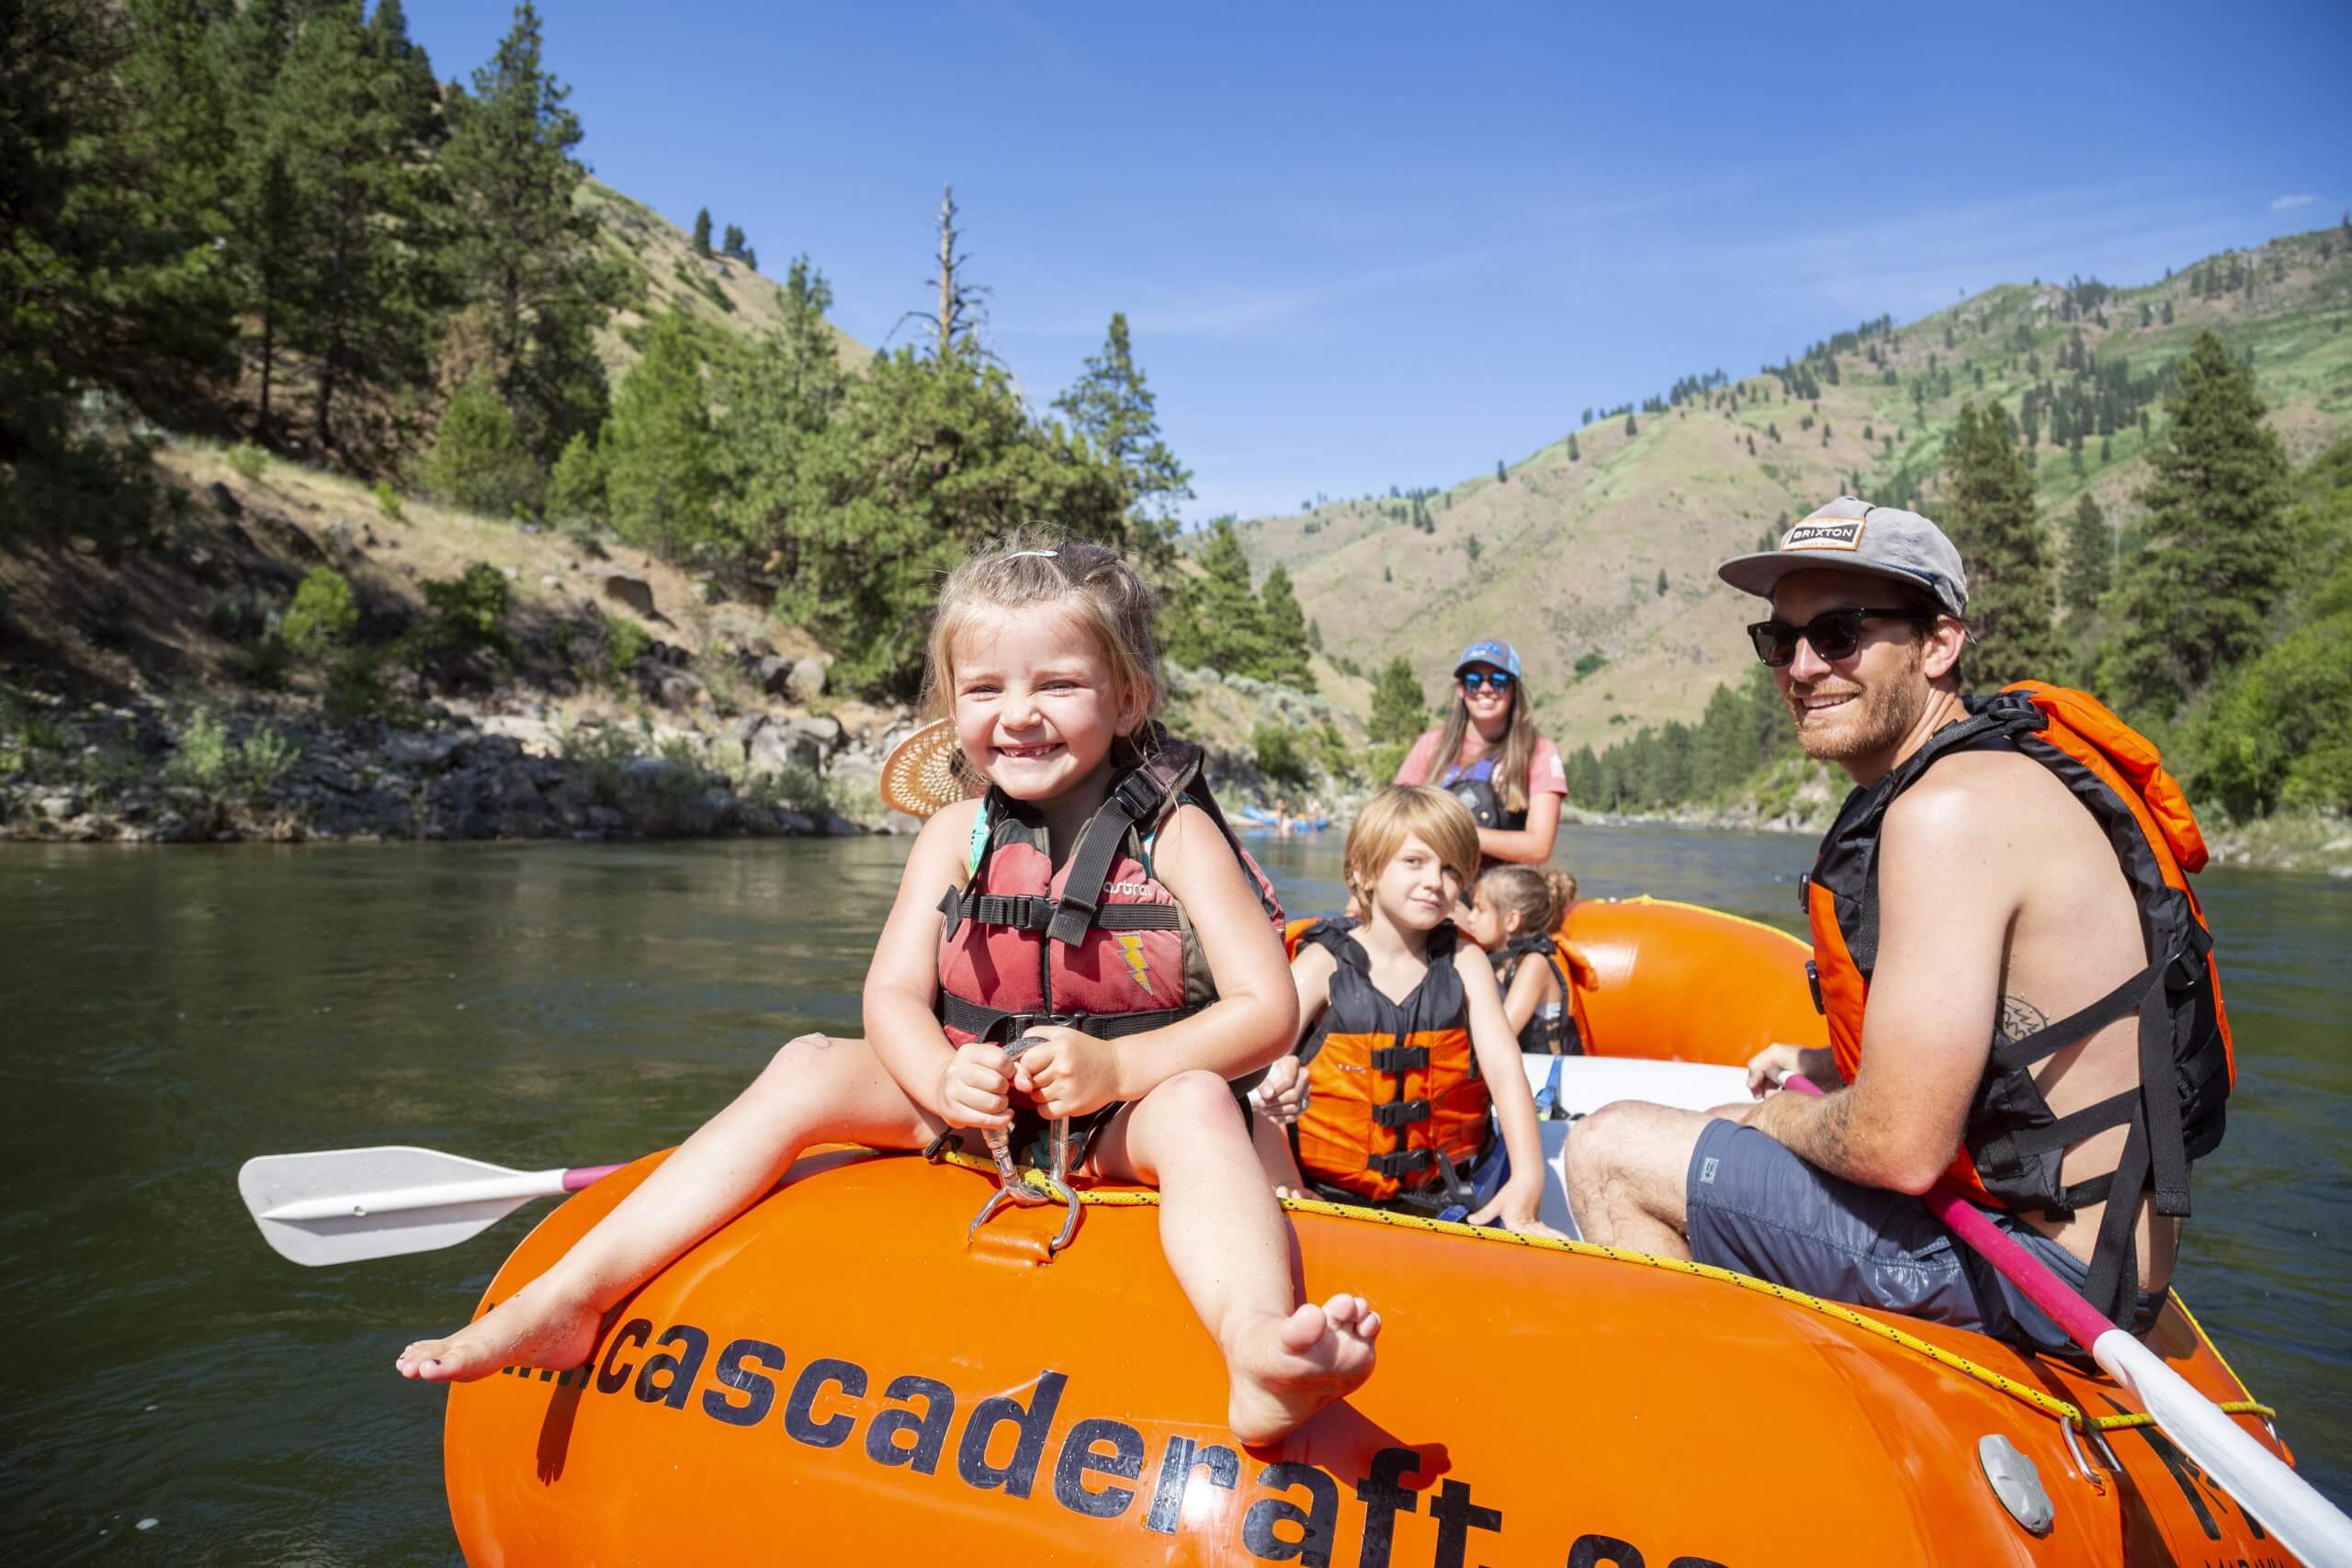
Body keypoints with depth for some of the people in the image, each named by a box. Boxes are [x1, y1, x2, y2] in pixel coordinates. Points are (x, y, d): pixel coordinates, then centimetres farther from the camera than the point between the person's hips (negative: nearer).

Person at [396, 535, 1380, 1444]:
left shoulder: (1174, 833, -9)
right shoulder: (957, 835, 2)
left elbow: (1268, 1011, -13)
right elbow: (892, 994, -1)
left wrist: (1116, 1069, -28)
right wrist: (941, 1078, -24)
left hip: (1130, 1112, -3)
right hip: (977, 1105, 4)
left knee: (1197, 1108, -35)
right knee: (807, 1069, -15)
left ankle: (1257, 1347, -62)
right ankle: (569, 1300, -16)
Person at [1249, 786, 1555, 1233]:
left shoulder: (1464, 965, 4)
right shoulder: (1325, 964, -3)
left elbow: (1504, 1066, -5)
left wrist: (1527, 1179, -20)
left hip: (1435, 1198, 2)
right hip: (1329, 1195, -1)